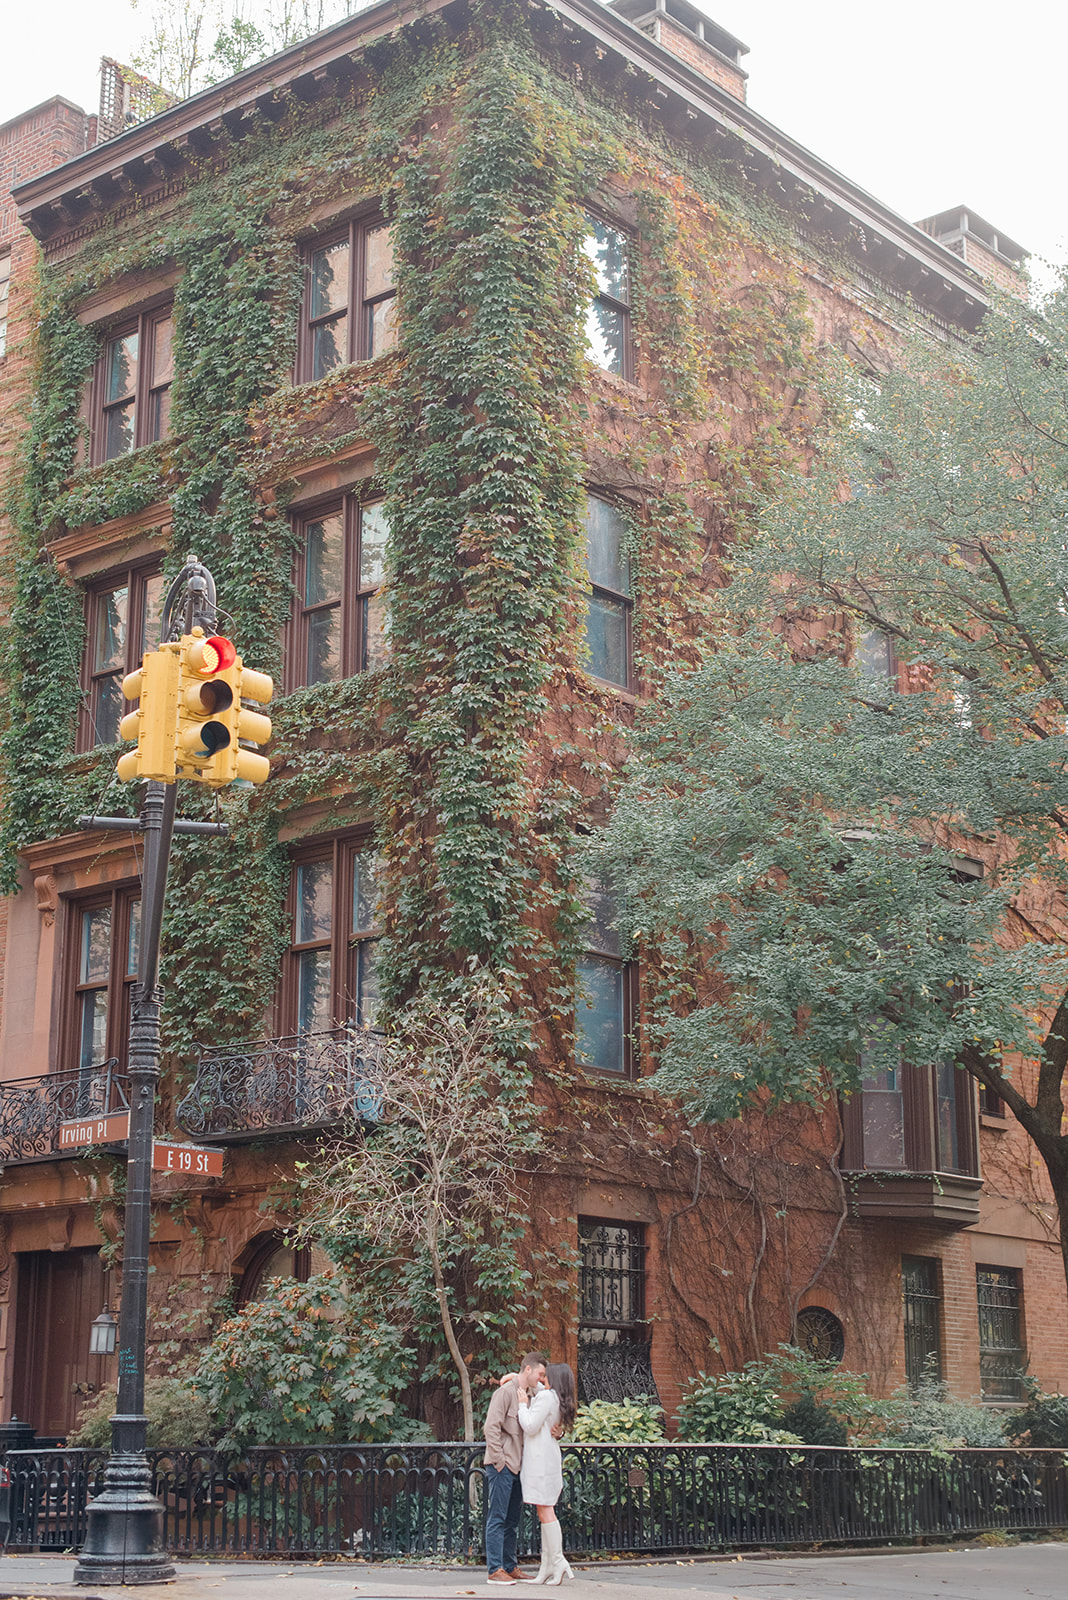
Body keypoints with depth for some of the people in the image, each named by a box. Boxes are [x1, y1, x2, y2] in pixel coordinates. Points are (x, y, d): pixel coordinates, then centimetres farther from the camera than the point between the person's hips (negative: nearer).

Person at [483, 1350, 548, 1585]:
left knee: (512, 1521, 12)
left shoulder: (532, 1393, 14)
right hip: (502, 1467, -8)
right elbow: (491, 1427, -16)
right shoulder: (506, 1392, -10)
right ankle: (494, 1570, -4)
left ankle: (509, 1567, 18)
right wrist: (498, 1460, -17)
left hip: (518, 1466, 8)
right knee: (498, 1519, -5)